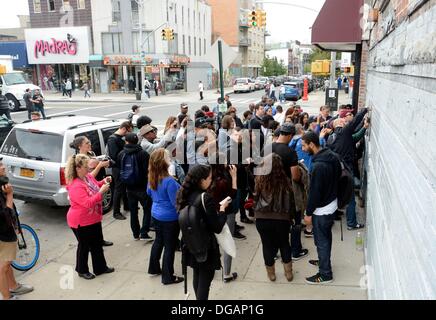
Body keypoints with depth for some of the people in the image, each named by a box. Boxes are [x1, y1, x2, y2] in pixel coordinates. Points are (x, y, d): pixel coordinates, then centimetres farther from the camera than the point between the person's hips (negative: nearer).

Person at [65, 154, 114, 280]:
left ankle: (100, 267, 35)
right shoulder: (75, 186, -27)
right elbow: (88, 203, -31)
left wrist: (104, 182, 0)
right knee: (84, 246, 10)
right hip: (81, 222, -8)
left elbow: (95, 186, 19)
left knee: (97, 244, 19)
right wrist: (101, 192, -33)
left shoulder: (89, 176, -2)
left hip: (94, 219, 9)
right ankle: (82, 270, 31)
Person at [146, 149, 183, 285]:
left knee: (158, 241, 24)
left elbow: (149, 192, 14)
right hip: (170, 217, -8)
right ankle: (168, 277, 18)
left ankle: (154, 269, 39)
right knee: (170, 247, 6)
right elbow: (176, 202, -22)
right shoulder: (169, 181, -29)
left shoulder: (152, 178, -4)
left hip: (156, 214, 8)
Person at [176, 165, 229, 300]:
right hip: (206, 246, -7)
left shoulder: (185, 195, -4)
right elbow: (217, 228, -22)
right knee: (205, 279, 8)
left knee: (197, 276, 24)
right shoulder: (206, 198, -25)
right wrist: (222, 209, -8)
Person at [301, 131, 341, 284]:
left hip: (321, 210, -9)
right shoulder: (333, 157, 0)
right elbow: (338, 176, 12)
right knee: (326, 237, 25)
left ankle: (325, 274, 19)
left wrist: (308, 213, -13)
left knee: (321, 241, 5)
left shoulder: (318, 166, -29)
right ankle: (324, 261, 43)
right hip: (332, 204, 9)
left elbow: (314, 192, -24)